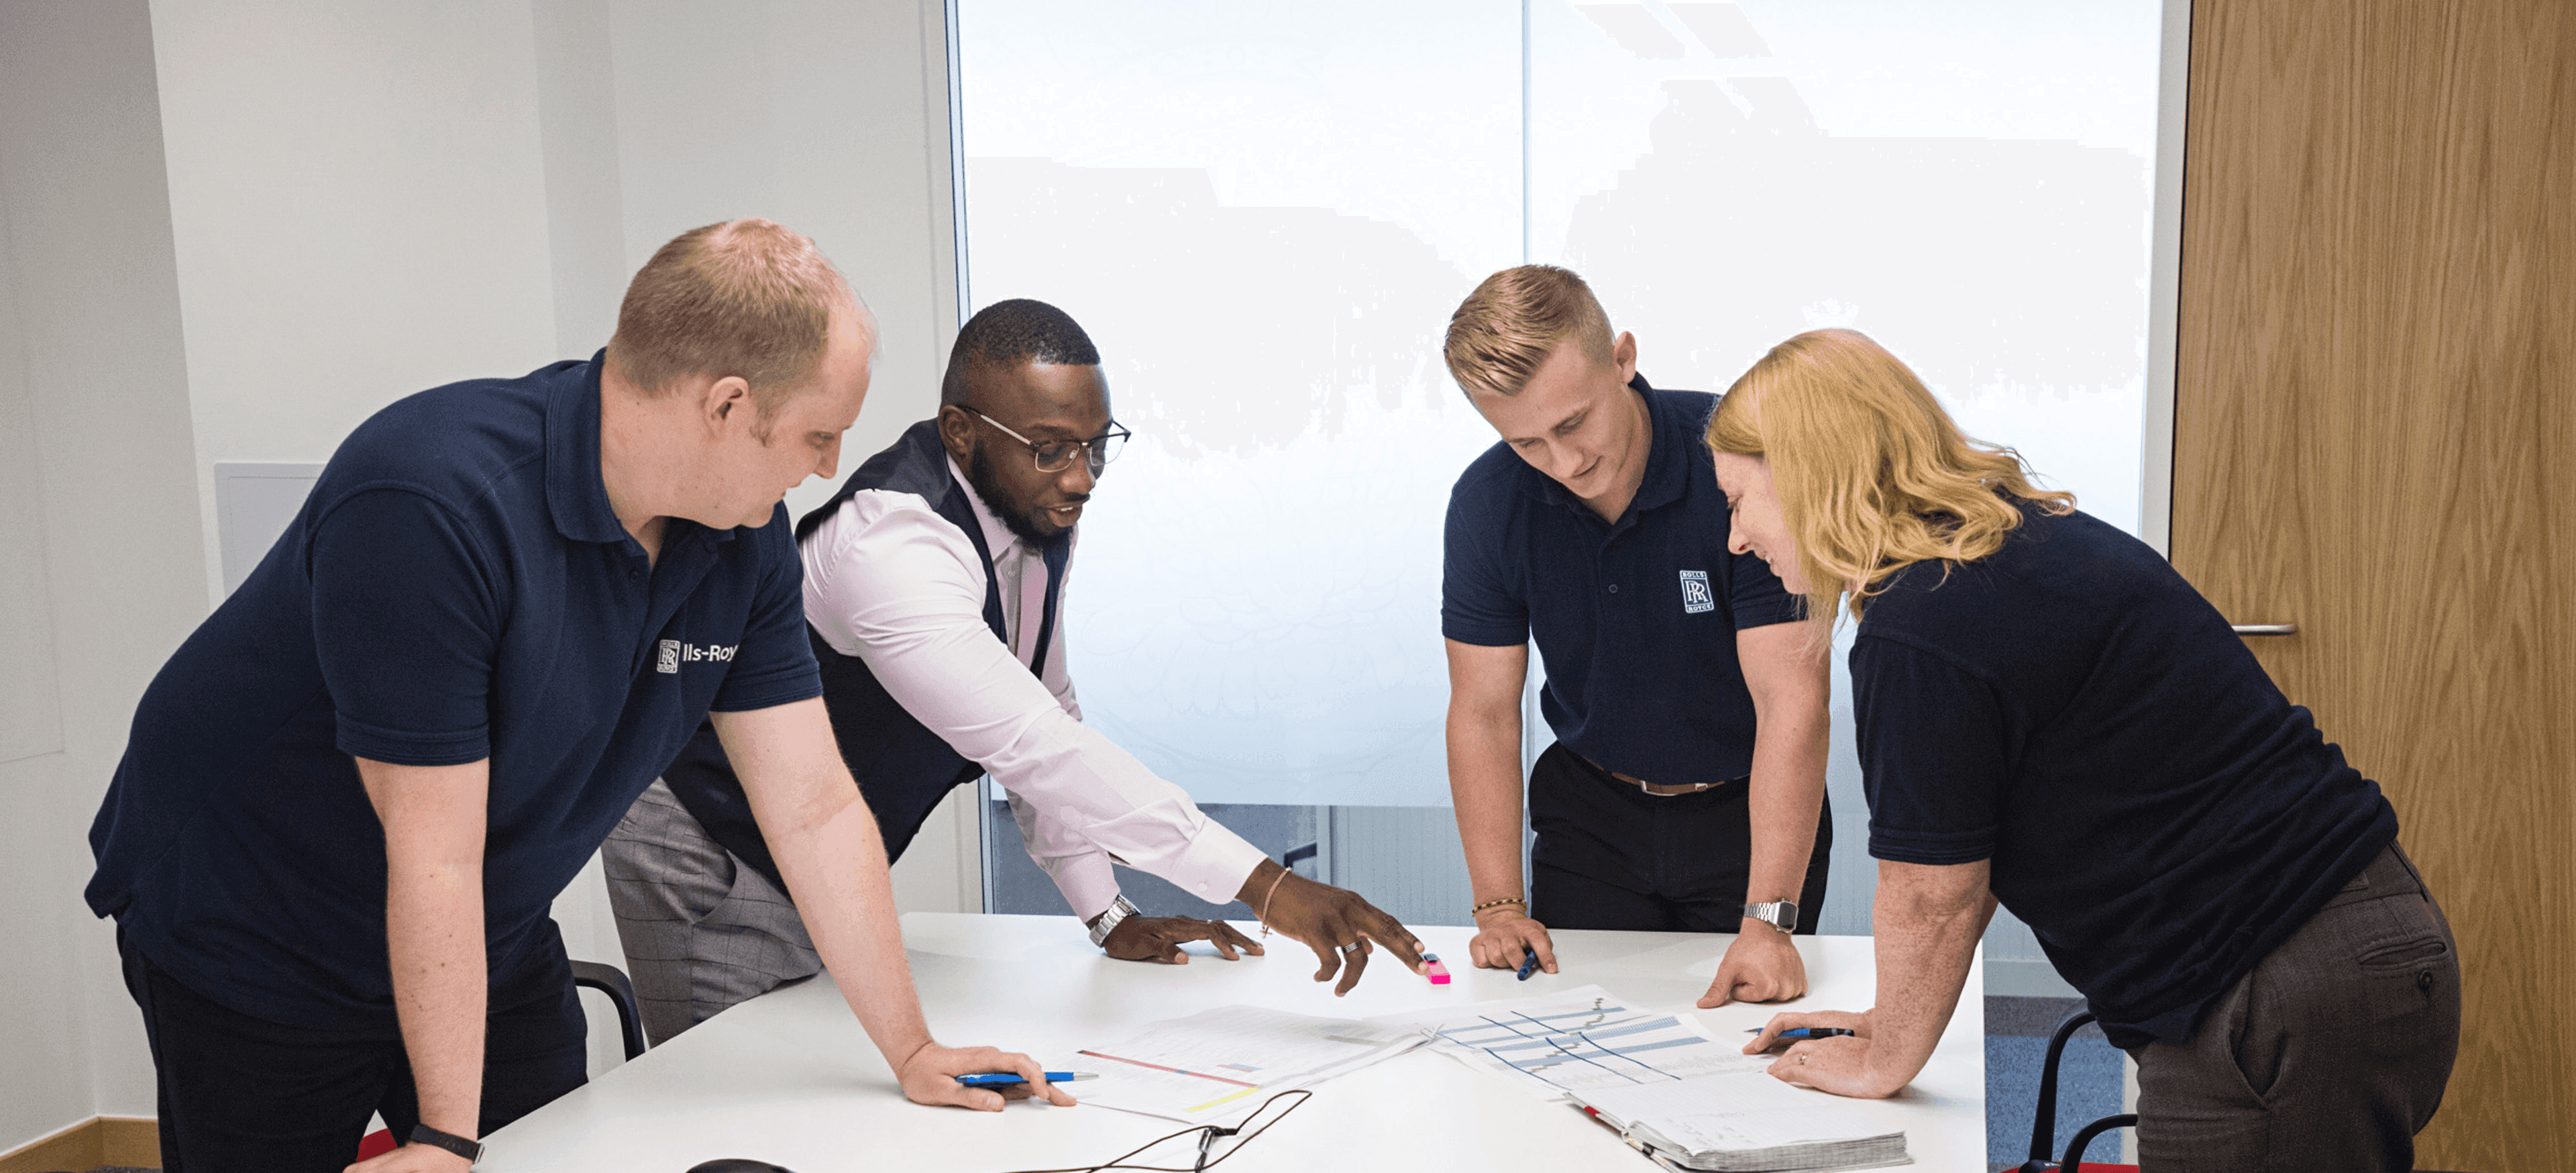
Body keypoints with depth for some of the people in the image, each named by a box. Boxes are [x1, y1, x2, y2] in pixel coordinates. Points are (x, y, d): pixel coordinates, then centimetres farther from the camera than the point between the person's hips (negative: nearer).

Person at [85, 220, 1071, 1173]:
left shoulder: (744, 537, -10)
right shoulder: (429, 503, -33)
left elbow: (815, 810, -6)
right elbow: (434, 854, -29)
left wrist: (911, 1053, -5)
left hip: (492, 948, 6)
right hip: (244, 953, -5)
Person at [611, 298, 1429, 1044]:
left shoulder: (1043, 515, -7)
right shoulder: (889, 544, -34)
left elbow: (1048, 718, 3)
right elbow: (1028, 747, -44)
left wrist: (1108, 916, -2)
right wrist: (1264, 885, -48)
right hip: (713, 859, -8)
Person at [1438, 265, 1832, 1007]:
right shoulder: (1487, 503, -13)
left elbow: (1791, 700, -27)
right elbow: (1484, 712, -7)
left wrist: (1768, 921, -32)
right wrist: (1499, 906, -15)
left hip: (1748, 809, -2)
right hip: (1591, 812, 3)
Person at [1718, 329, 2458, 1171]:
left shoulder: (1919, 636, -21)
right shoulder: (2031, 542, 12)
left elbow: (1933, 894, -12)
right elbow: (1976, 847, 19)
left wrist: (1881, 1061, 6)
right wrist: (1894, 1021, 23)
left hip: (2279, 1013, -10)